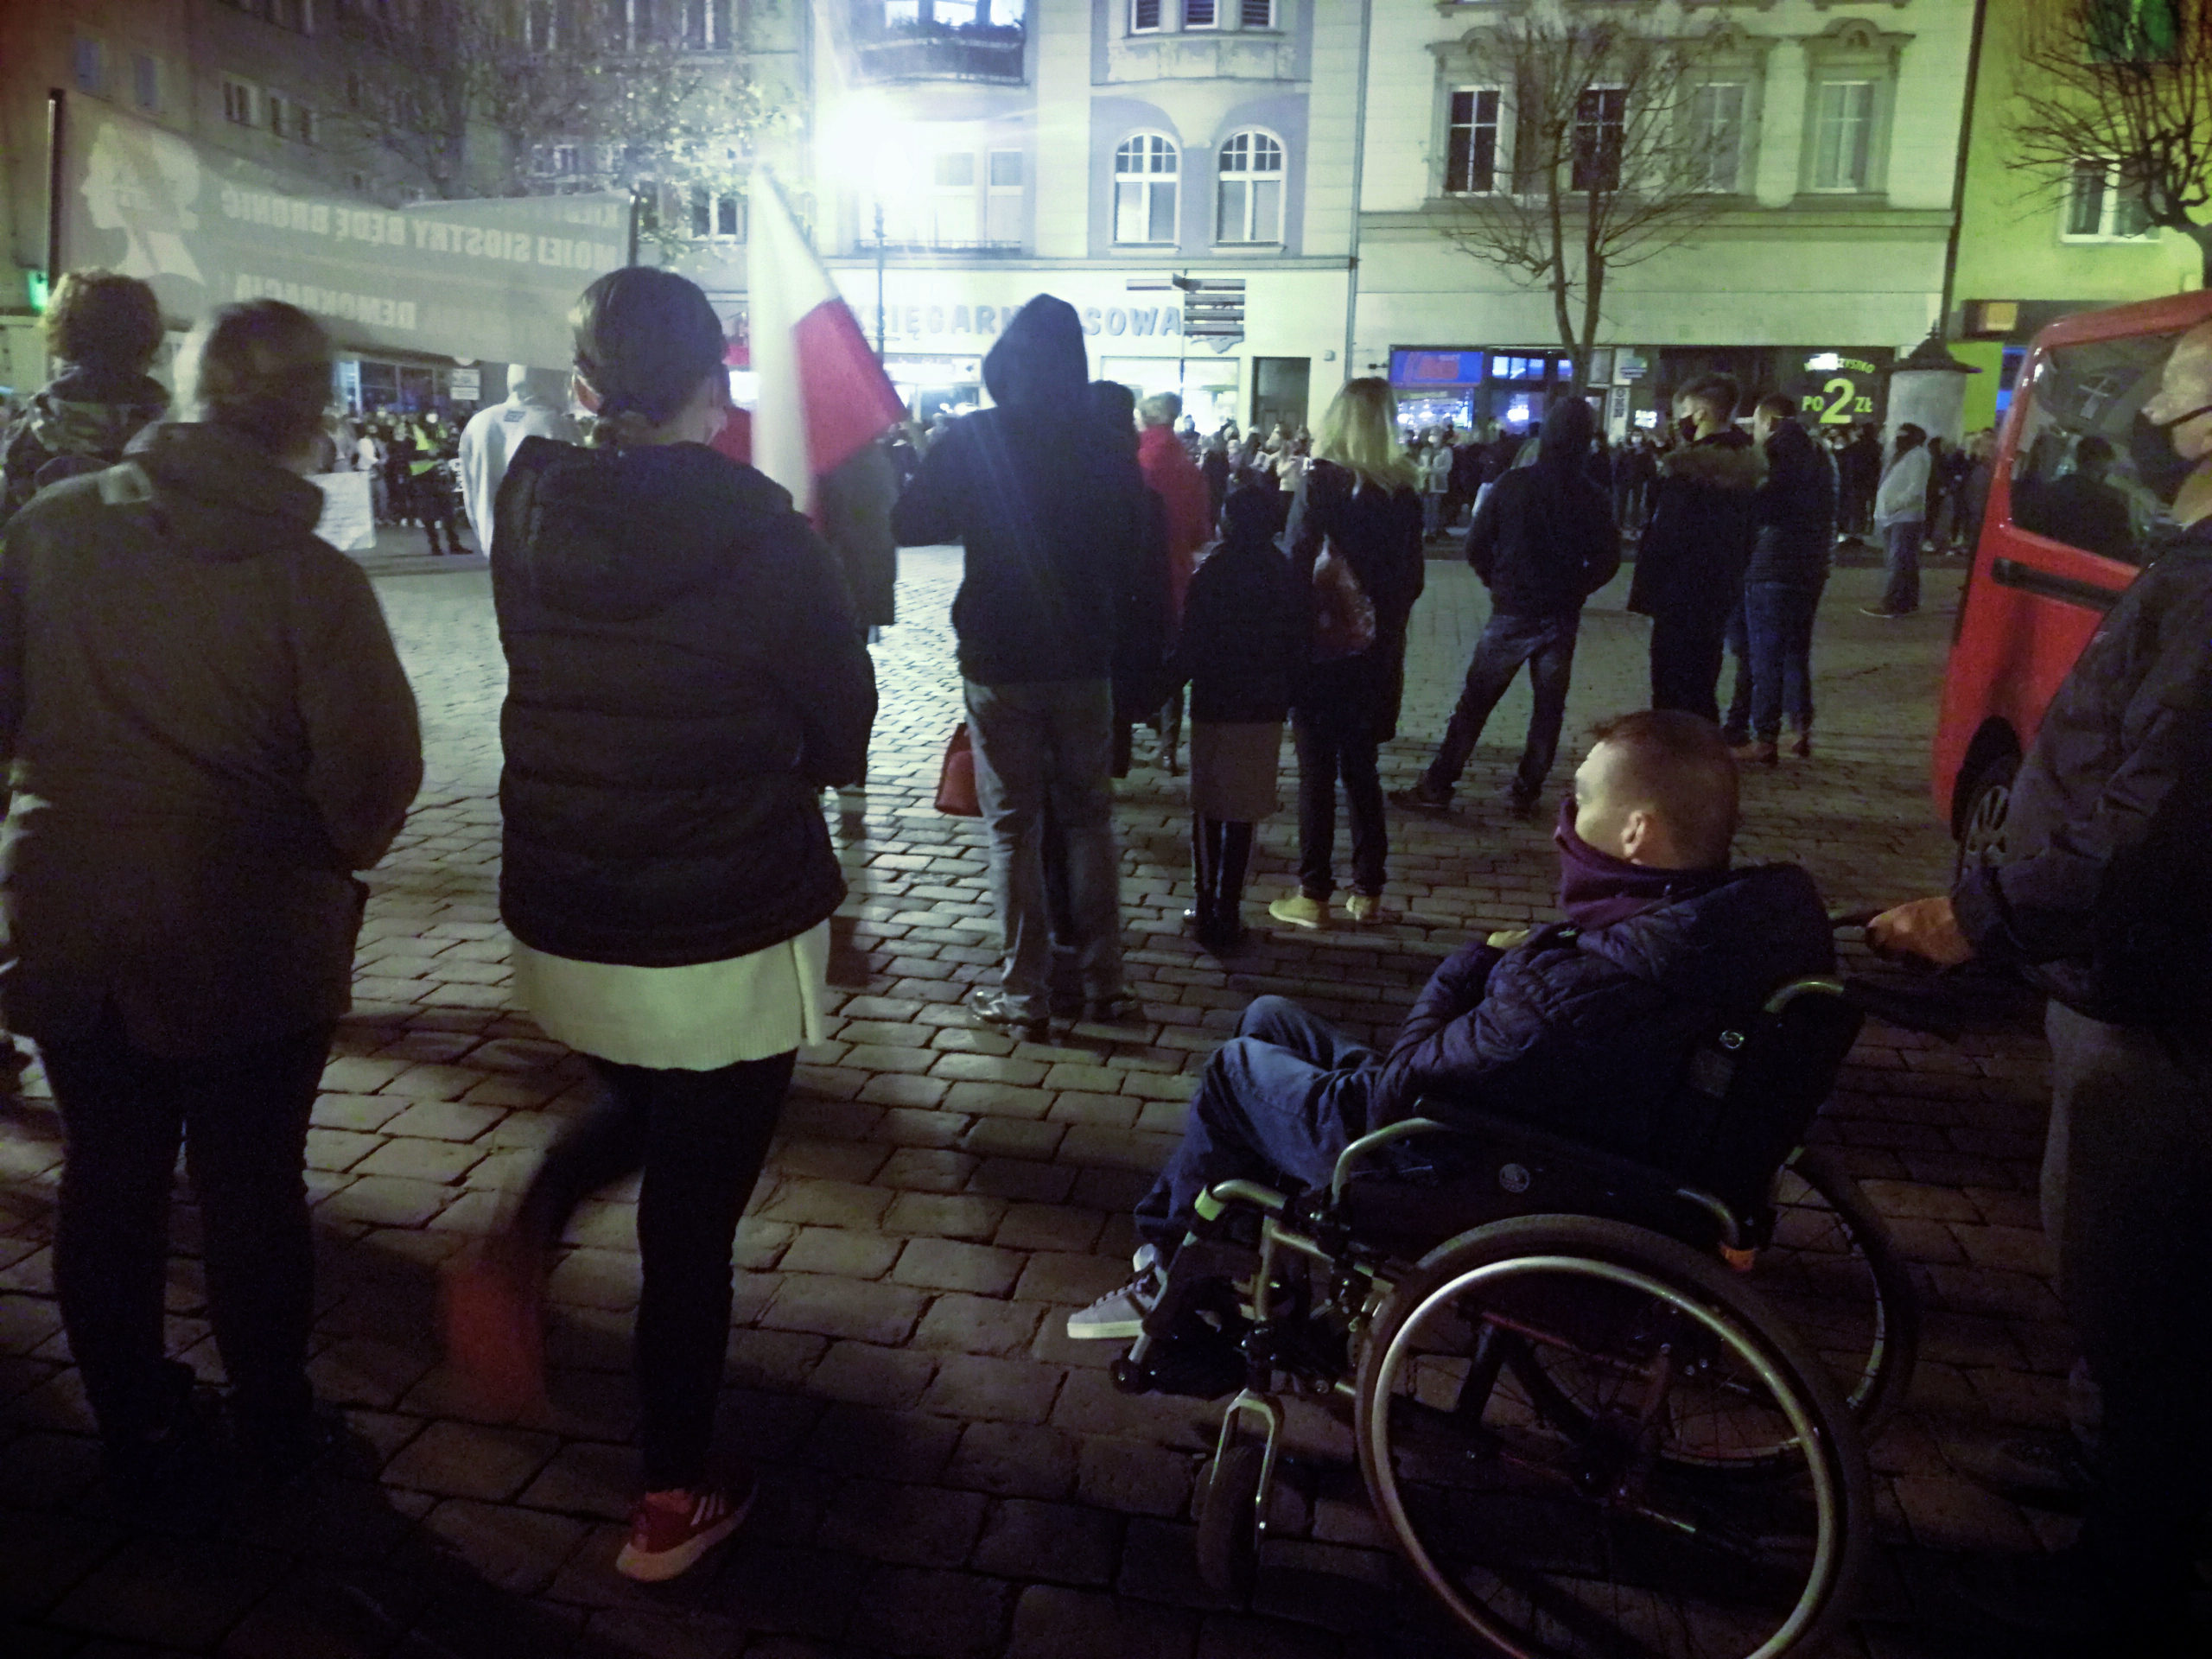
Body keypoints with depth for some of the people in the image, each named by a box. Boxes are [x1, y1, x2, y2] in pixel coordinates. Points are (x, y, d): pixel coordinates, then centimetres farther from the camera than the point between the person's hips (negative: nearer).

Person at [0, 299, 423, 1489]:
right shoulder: (314, 579, -18)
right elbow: (371, 774, -18)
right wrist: (330, 854, 3)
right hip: (252, 941, -3)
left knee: (108, 1181, 19)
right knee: (252, 1184, 15)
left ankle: (137, 1431, 35)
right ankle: (273, 1423, 33)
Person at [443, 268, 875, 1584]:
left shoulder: (534, 523, -3)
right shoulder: (764, 539, -16)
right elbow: (843, 734, -6)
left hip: (557, 922, 5)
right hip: (727, 942, -4)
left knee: (637, 1108, 33)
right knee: (691, 1224, 10)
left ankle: (522, 1248, 7)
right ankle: (675, 1507, 24)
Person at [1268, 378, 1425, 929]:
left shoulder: (1319, 486, -12)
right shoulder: (1403, 494, 2)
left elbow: (1296, 568, -12)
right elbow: (1413, 578, 6)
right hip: (1378, 651, 5)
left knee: (1317, 771, 2)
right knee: (1361, 766, 14)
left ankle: (1314, 895, 8)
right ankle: (1368, 891, 19)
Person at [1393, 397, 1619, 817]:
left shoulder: (1513, 484, -7)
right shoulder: (1593, 498, -4)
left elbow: (1476, 547, -5)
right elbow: (1607, 560, 0)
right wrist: (1572, 590, 14)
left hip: (1511, 612, -1)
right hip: (1562, 619, 1)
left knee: (1474, 702, 5)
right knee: (1548, 708, 12)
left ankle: (1437, 786, 7)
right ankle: (1527, 792, 16)